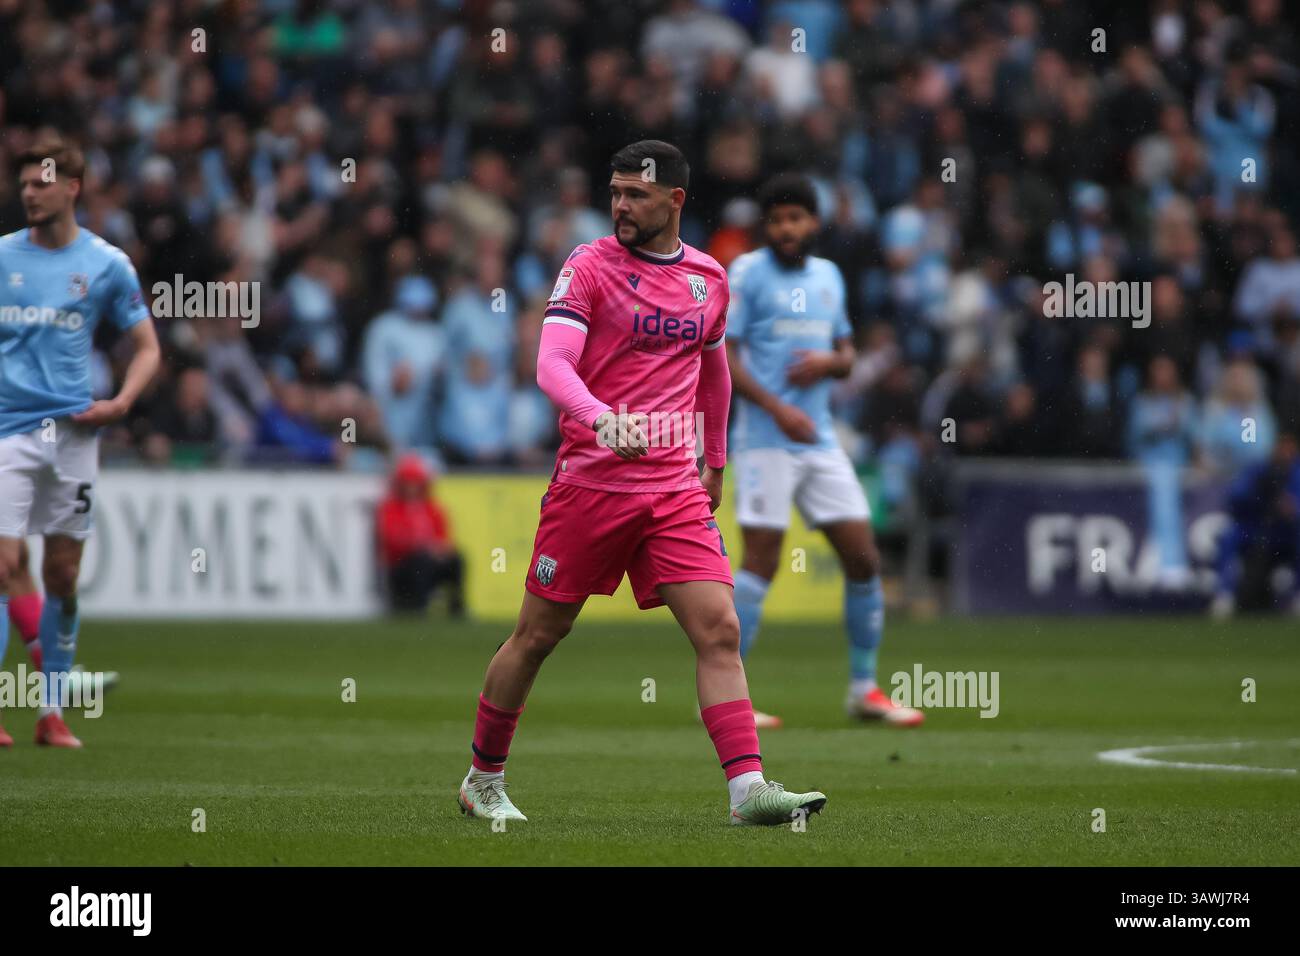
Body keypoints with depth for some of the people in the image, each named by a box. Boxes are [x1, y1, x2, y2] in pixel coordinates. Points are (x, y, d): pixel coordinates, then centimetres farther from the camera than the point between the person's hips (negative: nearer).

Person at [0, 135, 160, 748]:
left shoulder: (106, 264, 4)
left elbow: (146, 347, 11)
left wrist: (121, 403, -6)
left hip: (72, 432, 1)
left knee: (63, 576, 4)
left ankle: (53, 713, 13)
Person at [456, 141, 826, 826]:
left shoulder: (709, 278, 11)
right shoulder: (589, 267, -5)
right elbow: (552, 364, -17)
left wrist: (716, 461, 31)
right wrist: (601, 418, -36)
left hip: (676, 489, 4)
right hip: (591, 480, -3)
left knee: (719, 629, -10)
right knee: (537, 636, 5)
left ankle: (748, 789, -14)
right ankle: (483, 780, 22)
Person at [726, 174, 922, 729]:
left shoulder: (828, 277, 15)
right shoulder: (748, 273, -4)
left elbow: (846, 354, 22)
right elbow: (722, 355, -10)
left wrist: (828, 362, -3)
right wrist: (777, 409, -19)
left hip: (820, 440, 6)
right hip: (765, 441, -6)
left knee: (863, 558, 3)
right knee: (761, 561, -11)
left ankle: (864, 689, 14)